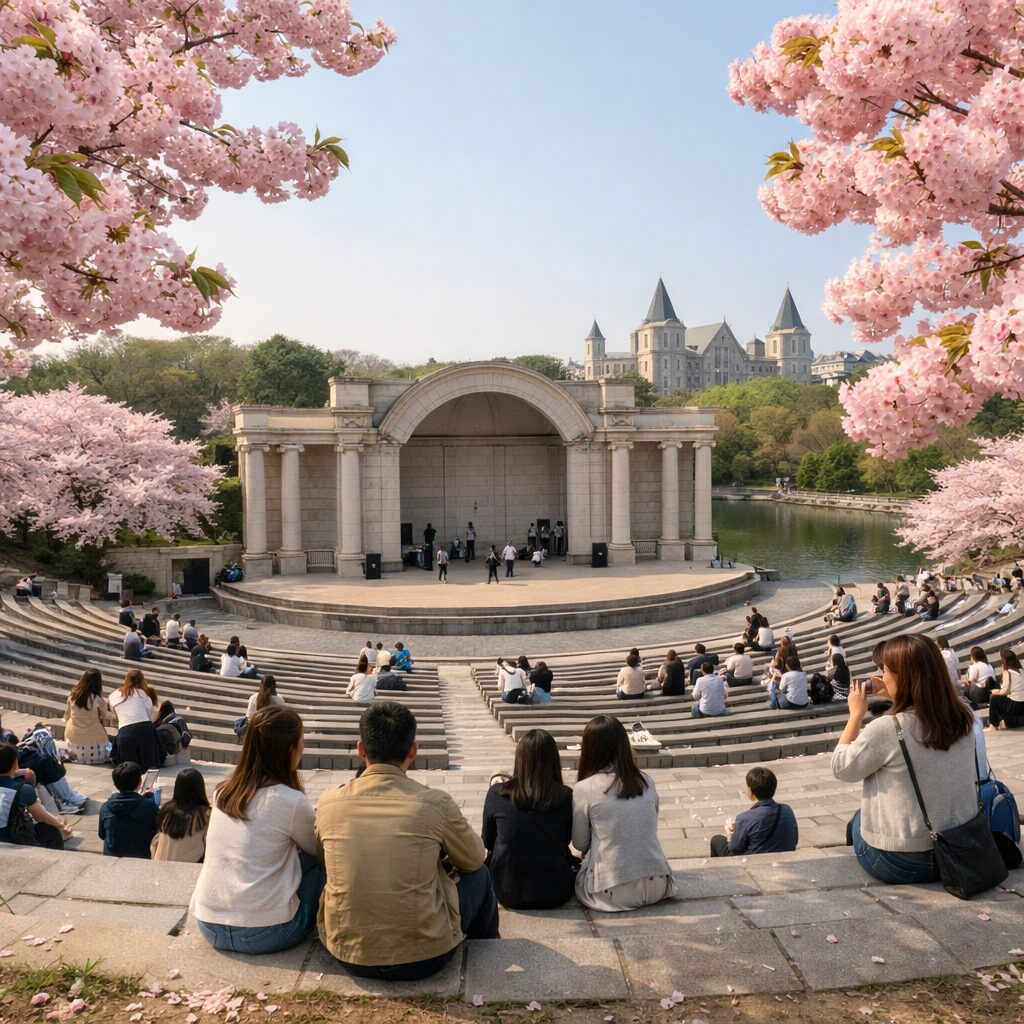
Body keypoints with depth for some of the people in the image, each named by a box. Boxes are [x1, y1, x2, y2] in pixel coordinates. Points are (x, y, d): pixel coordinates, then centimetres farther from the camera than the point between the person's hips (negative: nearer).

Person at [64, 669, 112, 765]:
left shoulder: (72, 697, -2)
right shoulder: (98, 700, -14)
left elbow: (66, 718, 9)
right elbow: (105, 721, 0)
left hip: (73, 739, 4)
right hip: (94, 742, -4)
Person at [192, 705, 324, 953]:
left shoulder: (222, 792, 3)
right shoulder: (292, 802, -14)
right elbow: (317, 848, 7)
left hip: (208, 926, 6)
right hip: (264, 933, -6)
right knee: (318, 860, 12)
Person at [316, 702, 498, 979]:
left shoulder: (329, 803, -7)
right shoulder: (435, 803, -14)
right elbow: (475, 859, 5)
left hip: (348, 957, 3)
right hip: (423, 958, -3)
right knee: (480, 875, 22)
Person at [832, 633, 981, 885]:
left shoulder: (885, 729, -26)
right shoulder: (963, 716, -9)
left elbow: (841, 768, -10)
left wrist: (856, 714, -5)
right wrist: (897, 698, 8)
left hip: (900, 863, -5)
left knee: (855, 822, 28)